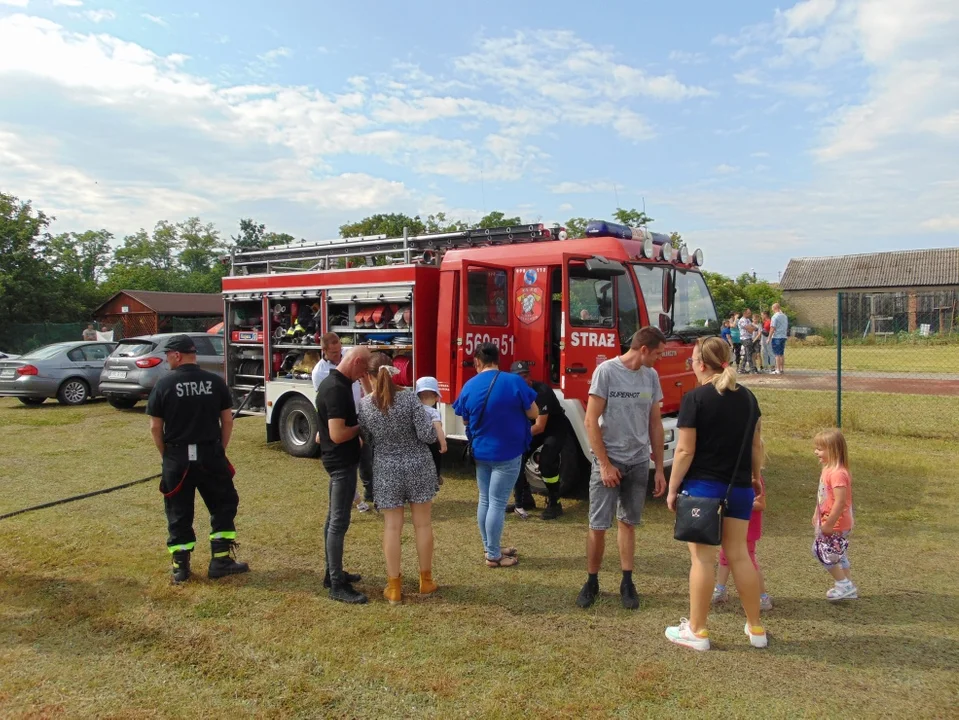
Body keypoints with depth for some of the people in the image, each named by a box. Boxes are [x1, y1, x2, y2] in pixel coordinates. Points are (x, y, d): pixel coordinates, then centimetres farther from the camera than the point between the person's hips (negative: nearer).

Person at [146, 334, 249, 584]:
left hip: (177, 458, -1)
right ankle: (221, 561, 12)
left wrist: (166, 454, 10)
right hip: (210, 455, 1)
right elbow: (227, 420, 1)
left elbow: (155, 427, -4)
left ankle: (180, 566, 17)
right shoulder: (215, 381, -2)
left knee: (179, 512, 11)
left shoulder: (164, 385, -6)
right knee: (223, 505, 14)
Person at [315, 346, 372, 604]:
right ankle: (337, 585, 2)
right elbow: (338, 434, -26)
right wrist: (362, 426, -13)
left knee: (334, 518, 17)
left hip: (337, 460, 11)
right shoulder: (337, 389, -23)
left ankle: (333, 573, 28)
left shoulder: (331, 382, 9)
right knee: (339, 521, -5)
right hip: (342, 462, -11)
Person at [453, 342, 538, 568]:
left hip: (480, 452, 5)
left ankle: (491, 548, 27)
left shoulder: (469, 386, -1)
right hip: (507, 453, -5)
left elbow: (465, 421, 10)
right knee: (497, 504, 1)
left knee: (485, 500, 15)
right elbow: (533, 414, -6)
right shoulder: (514, 381, -14)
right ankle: (493, 556, 9)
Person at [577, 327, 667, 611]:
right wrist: (605, 464, -13)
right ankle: (592, 582, 16)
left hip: (639, 463, 4)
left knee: (628, 523, 12)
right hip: (608, 460, -4)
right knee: (598, 525, 0)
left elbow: (655, 424, 10)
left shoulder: (651, 376, 5)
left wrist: (660, 469, 9)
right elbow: (591, 421, -11)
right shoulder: (606, 371, -11)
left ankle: (627, 583, 22)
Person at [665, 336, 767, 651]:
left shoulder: (695, 398, -12)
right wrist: (755, 477, 25)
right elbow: (756, 445, 12)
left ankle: (696, 631, 12)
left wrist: (672, 489, -7)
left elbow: (685, 451, -14)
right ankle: (756, 628, 25)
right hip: (740, 487, 6)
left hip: (703, 486, -6)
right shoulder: (747, 397, 6)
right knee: (739, 554, 15)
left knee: (703, 557, 2)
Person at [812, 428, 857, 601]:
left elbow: (840, 502, -28)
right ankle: (847, 587, 29)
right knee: (838, 554, 18)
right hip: (828, 521, 10)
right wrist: (816, 514, 18)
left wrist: (828, 524, -24)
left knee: (824, 551, -4)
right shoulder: (827, 469, 6)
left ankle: (844, 584, 9)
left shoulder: (838, 473, -25)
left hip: (836, 524, -10)